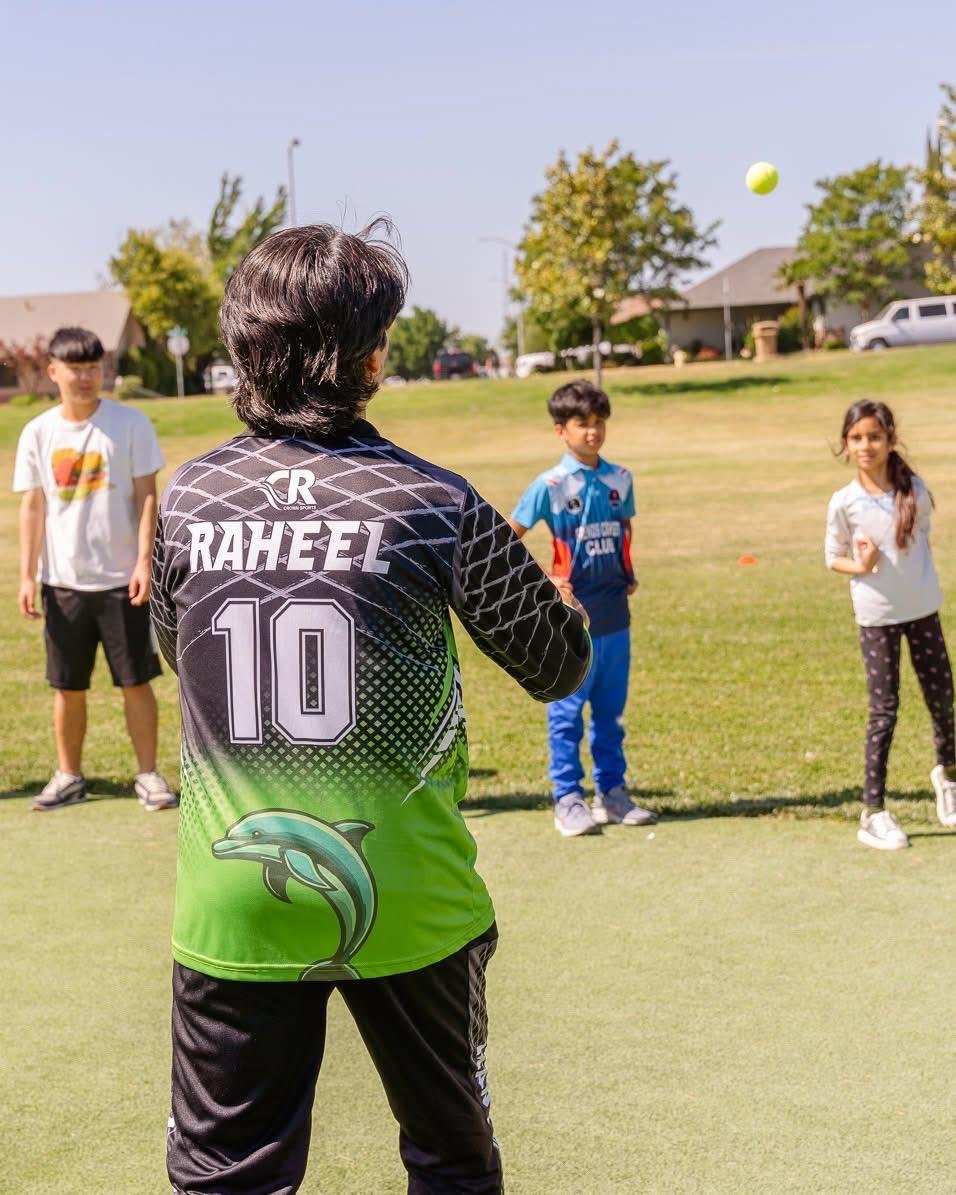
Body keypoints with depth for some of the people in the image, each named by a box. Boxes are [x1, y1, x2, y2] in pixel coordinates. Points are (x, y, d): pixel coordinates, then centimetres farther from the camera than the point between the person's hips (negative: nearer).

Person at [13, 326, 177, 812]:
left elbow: (146, 496, -4)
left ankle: (148, 774, 13)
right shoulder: (37, 432, 4)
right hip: (63, 583, 2)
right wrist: (26, 576, 1)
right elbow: (32, 507, 6)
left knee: (136, 682, 2)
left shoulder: (130, 423, -3)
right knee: (67, 686, 10)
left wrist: (144, 561, -12)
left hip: (122, 580, -2)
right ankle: (68, 777, 22)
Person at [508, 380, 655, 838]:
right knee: (567, 710, 1)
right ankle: (567, 800, 7)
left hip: (615, 612, 5)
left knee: (611, 709, 13)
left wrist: (628, 573, 11)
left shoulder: (620, 479, 7)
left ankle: (612, 793, 22)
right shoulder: (550, 485, -8)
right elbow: (508, 538, -4)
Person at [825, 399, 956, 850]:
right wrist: (861, 567, -19)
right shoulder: (845, 502, -10)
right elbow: (833, 558, 0)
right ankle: (873, 812, 8)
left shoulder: (914, 490, -4)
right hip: (876, 615, -2)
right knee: (884, 711, -1)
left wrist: (917, 577, 4)